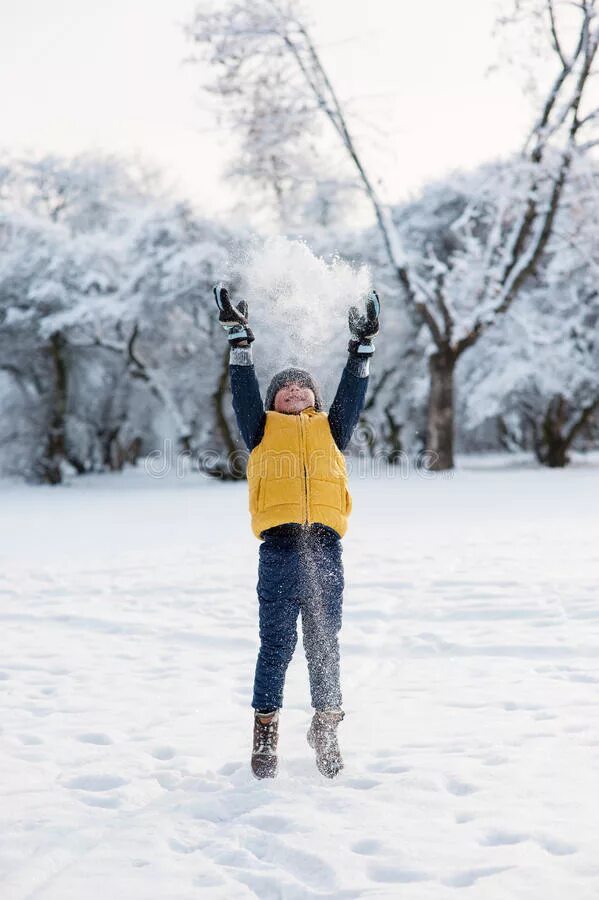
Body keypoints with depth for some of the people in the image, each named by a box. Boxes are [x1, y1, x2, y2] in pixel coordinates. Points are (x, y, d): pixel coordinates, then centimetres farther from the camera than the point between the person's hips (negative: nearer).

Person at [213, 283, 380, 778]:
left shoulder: (331, 428, 23)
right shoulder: (263, 428, 18)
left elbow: (352, 394, 14)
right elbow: (244, 390, 8)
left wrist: (363, 344, 8)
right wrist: (240, 336, 2)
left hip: (325, 547, 2)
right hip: (279, 547, -2)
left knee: (324, 642, 6)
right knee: (276, 643, -2)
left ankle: (327, 728, 16)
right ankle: (266, 732, 8)